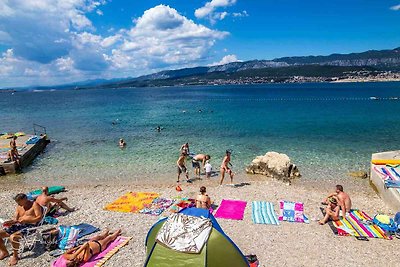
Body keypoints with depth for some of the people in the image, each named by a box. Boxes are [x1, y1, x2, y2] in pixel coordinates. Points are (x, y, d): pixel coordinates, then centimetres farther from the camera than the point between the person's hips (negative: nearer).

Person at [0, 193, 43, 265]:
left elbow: (39, 217, -14)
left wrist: (26, 220, -22)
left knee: (12, 237, -33)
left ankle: (15, 256, -9)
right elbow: (15, 219, 16)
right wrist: (10, 222, -7)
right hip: (19, 225, 9)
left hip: (30, 226, -8)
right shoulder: (19, 207, 18)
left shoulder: (34, 205, -5)